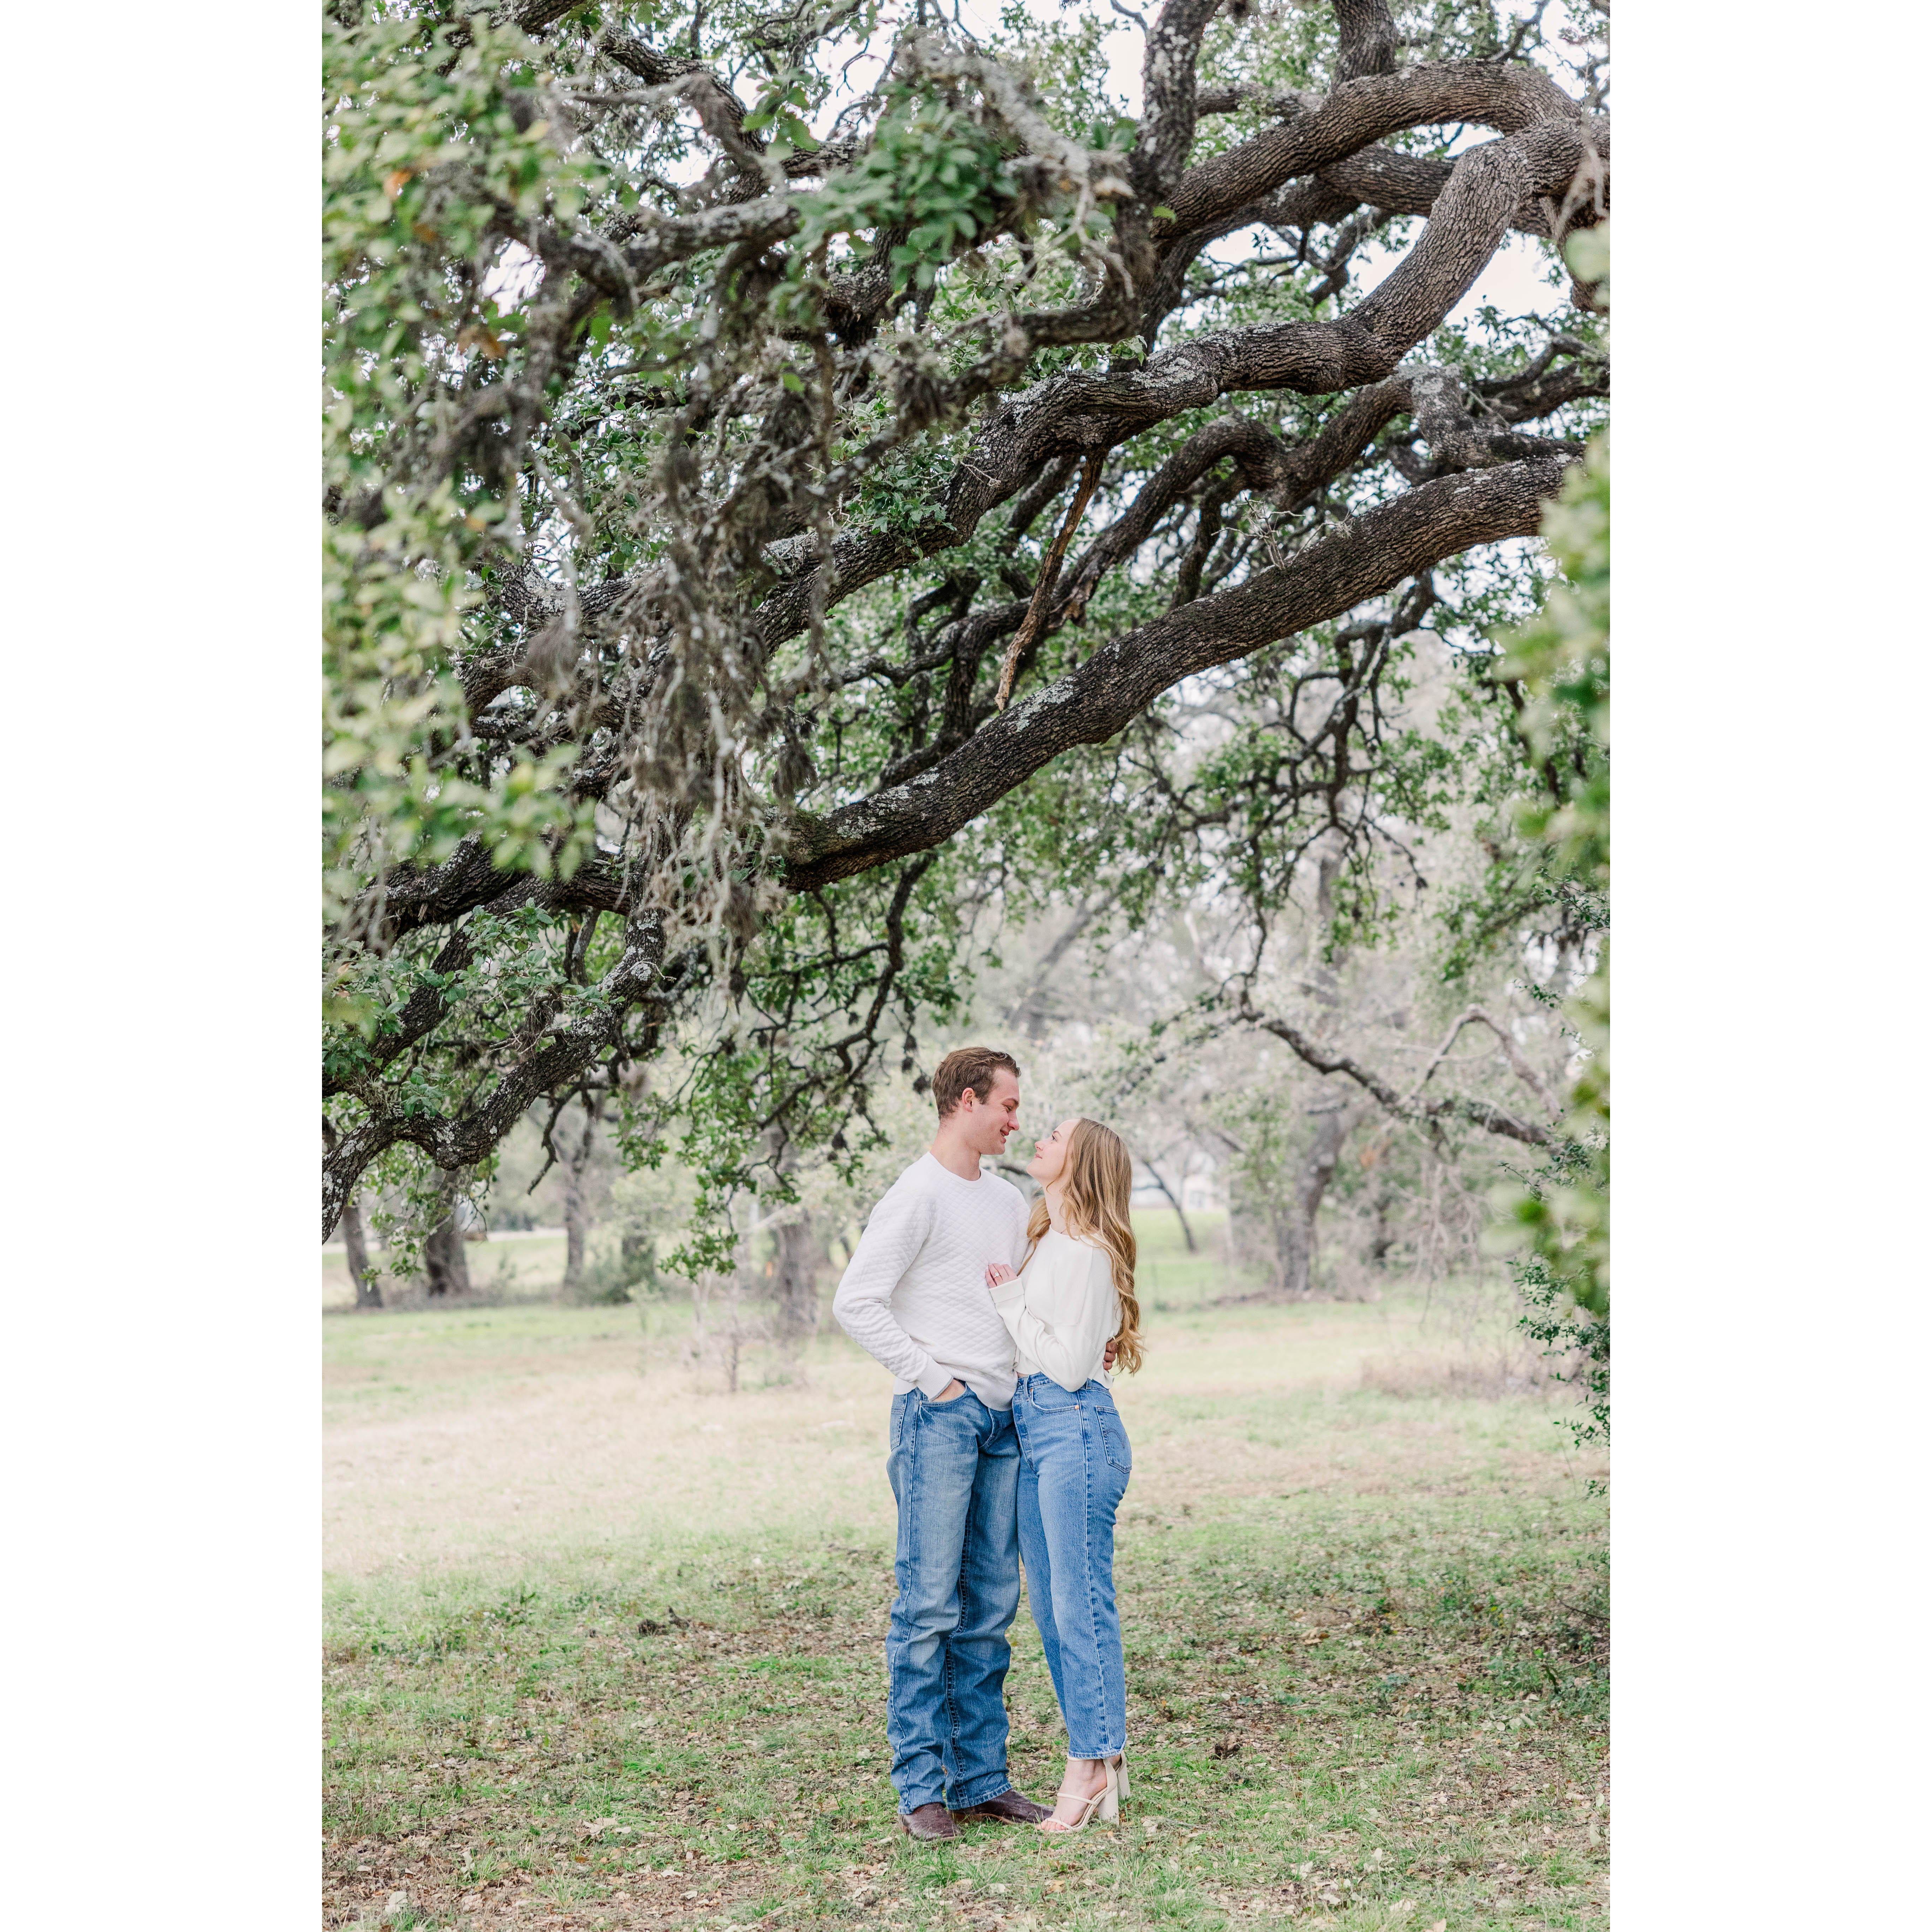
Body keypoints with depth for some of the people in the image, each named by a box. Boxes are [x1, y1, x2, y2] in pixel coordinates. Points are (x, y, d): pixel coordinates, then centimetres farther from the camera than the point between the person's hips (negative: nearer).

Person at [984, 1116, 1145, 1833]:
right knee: (1050, 1606, 11)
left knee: (1080, 1604, -6)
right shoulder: (1042, 1242, 16)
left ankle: (1093, 1763, 1)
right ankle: (1100, 1761, 18)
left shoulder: (1087, 1254, -12)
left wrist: (1009, 1303, -9)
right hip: (1029, 1424, 10)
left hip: (1075, 1427, -10)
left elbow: (1069, 1365, -16)